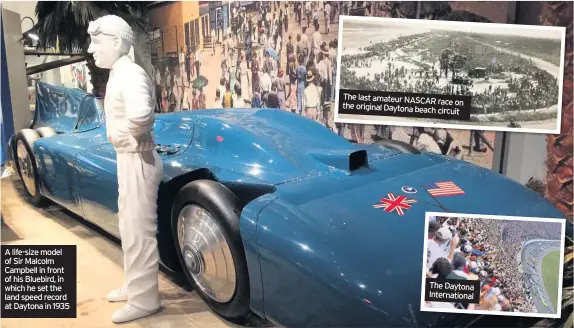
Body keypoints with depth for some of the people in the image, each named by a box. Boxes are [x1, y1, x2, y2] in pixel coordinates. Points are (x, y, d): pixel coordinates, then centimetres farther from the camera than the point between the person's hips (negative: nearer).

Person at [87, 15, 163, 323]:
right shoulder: (119, 74, 13)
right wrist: (122, 134, 8)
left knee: (138, 232, -1)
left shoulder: (130, 74, -19)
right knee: (130, 229, 20)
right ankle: (134, 285, 35)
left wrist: (129, 134, -20)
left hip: (137, 160, -10)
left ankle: (144, 299, 12)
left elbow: (141, 114, -39)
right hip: (127, 158, 10)